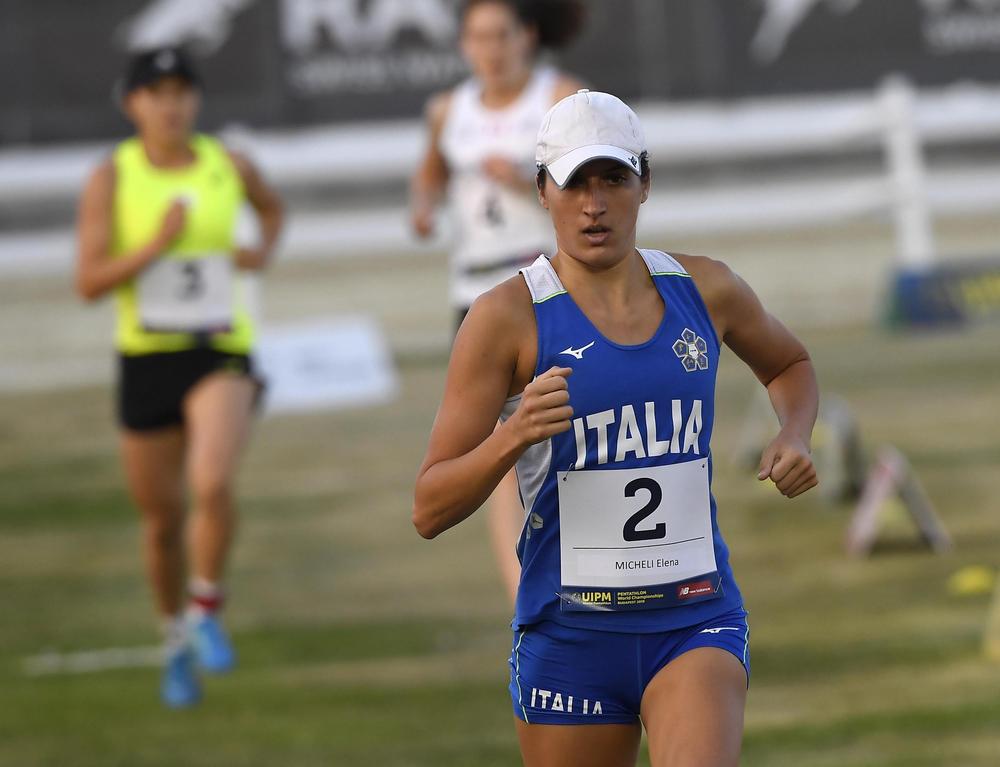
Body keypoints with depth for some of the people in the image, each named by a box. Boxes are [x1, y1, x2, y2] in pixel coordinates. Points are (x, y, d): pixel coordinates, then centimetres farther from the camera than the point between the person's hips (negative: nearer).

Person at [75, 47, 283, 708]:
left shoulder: (228, 166, 0)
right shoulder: (111, 178, -6)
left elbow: (270, 204, 25)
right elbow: (89, 283, -11)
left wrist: (264, 251, 4)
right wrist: (155, 246, -24)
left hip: (223, 355, 0)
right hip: (146, 356, 0)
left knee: (213, 485, -27)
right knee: (161, 518, 11)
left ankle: (207, 609, -3)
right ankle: (177, 638, 36)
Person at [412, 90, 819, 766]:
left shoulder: (706, 291, 4)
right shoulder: (508, 317, -7)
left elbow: (789, 364, 28)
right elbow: (430, 511, -9)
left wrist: (795, 439, 7)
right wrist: (514, 436, -27)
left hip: (696, 619, 1)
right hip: (570, 631, -1)